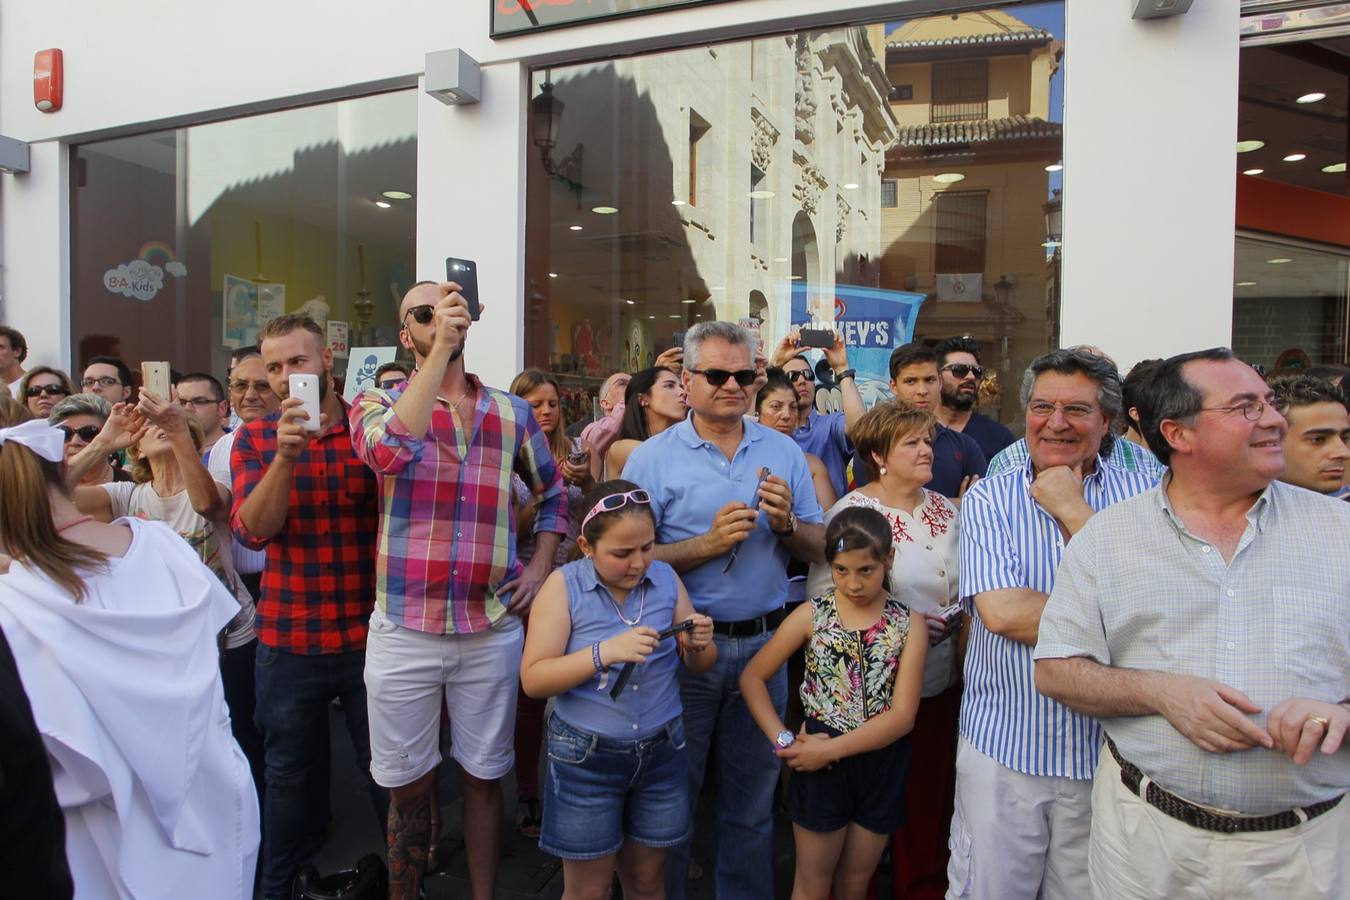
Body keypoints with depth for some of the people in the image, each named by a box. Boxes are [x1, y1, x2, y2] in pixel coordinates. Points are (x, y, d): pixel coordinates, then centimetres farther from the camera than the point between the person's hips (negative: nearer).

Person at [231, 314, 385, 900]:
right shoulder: (255, 438, 1)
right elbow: (252, 530, -12)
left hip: (370, 635, -1)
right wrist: (285, 455, -24)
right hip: (287, 638, 1)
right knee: (289, 773, 18)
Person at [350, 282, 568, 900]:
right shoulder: (378, 402, 0)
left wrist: (539, 566, 4)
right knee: (409, 783, 13)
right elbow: (389, 450, -24)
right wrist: (439, 350, -24)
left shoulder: (511, 411, 7)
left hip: (492, 627, 2)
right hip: (404, 628, -1)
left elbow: (553, 491, 18)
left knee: (484, 776, 15)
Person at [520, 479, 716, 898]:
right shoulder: (564, 586, -11)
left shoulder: (666, 578, -1)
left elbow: (699, 666, 8)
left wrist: (698, 645, -15)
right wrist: (605, 652, -27)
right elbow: (533, 680, -16)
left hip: (661, 750, 3)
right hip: (586, 754, -3)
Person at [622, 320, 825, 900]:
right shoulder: (653, 458, -5)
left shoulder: (783, 451, 5)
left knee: (753, 797, 17)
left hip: (765, 642, 3)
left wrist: (786, 523, -15)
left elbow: (818, 549, 6)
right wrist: (711, 543, -20)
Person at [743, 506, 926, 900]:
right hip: (820, 763, -1)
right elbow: (752, 677, -4)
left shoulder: (908, 624, -7)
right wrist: (785, 741, -14)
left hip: (880, 764, 1)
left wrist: (832, 749, -19)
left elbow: (902, 716, -13)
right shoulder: (812, 615, -7)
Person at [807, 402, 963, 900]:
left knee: (933, 790, 17)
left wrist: (959, 614, -4)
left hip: (942, 680, 5)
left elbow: (963, 582, 16)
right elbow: (821, 593, -19)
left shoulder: (944, 509, 5)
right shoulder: (851, 512, -13)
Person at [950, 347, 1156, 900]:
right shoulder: (990, 498, -4)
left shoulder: (1143, 497, 0)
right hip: (1002, 746, -1)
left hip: (1104, 750, 1)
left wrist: (1073, 511, -14)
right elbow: (1002, 610, -17)